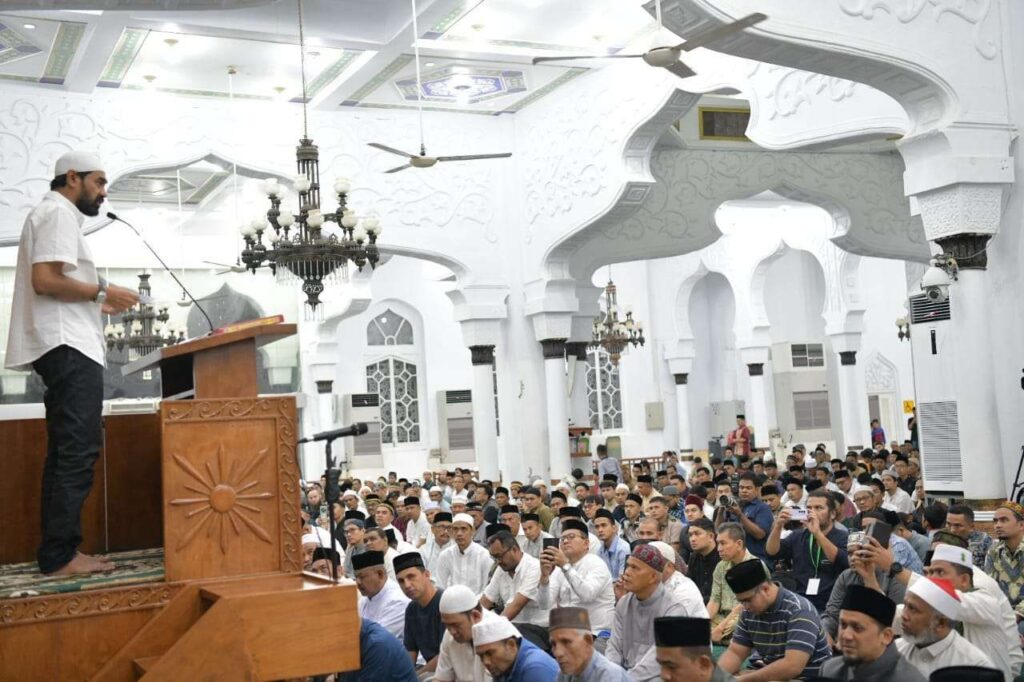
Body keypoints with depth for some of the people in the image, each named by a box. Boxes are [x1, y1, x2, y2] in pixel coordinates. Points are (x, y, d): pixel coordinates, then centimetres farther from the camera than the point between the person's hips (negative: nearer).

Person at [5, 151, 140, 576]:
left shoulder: (55, 215, 26)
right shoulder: (58, 213, -6)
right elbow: (45, 281, -18)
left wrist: (97, 306, 16)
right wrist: (102, 292, -11)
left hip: (66, 347, 11)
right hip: (70, 347, -11)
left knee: (67, 452, 9)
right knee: (79, 449, -13)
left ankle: (57, 552, 11)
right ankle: (60, 555, -12)